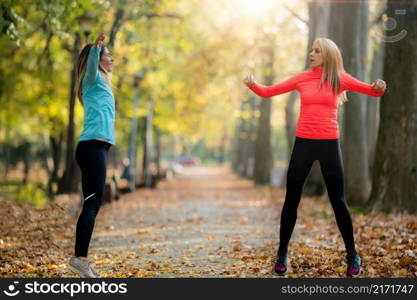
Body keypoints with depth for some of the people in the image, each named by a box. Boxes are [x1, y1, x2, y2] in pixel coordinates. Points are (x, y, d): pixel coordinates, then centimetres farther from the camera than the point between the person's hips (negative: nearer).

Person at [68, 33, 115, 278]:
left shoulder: (101, 83, 24)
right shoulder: (93, 79, -2)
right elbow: (91, 65, -25)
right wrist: (96, 47, -42)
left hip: (96, 148, 10)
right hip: (93, 146, -10)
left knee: (92, 204, 7)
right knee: (92, 203, -16)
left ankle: (82, 258, 7)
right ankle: (79, 257, -21)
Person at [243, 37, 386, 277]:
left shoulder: (340, 79, 1)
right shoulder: (302, 78, 4)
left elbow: (374, 91, 1)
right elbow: (267, 92, 5)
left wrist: (379, 88, -22)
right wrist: (252, 84, -15)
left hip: (329, 144, -1)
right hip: (303, 143, 1)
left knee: (338, 201, 2)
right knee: (291, 200, 3)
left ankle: (352, 255, 15)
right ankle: (282, 253, 16)